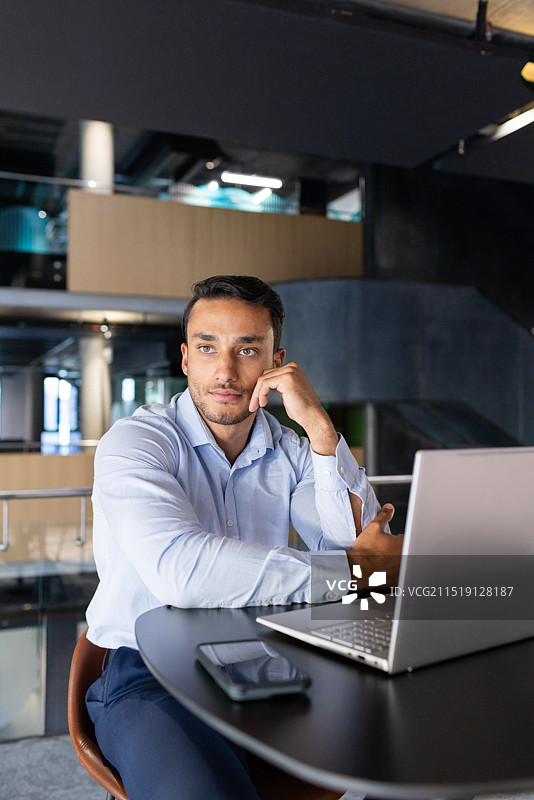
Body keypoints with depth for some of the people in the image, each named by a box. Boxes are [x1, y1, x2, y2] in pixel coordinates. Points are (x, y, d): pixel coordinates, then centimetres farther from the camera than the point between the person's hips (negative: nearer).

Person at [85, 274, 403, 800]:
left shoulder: (289, 451, 7)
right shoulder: (134, 442, -9)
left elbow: (361, 544, -7)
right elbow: (178, 569, -28)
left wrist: (318, 425, -15)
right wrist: (350, 569, -22)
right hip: (151, 674, -4)